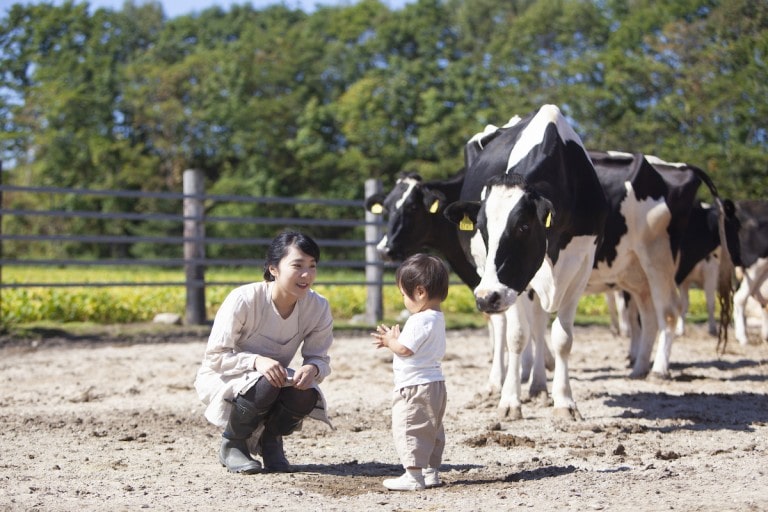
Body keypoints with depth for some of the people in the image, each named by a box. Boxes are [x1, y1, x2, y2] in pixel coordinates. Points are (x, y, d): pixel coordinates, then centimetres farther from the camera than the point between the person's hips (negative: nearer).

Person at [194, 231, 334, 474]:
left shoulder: (318, 307, -15)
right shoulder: (244, 299, -27)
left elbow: (319, 358, -7)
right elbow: (214, 357, -22)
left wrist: (312, 369, -32)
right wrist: (256, 361, -39)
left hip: (276, 379, 4)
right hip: (224, 379, -4)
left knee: (306, 396, -29)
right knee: (265, 385, -36)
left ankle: (270, 440, 4)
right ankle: (232, 445, -7)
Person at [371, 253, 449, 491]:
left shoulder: (420, 320, -20)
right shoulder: (436, 318, 13)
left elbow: (404, 349, -21)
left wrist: (390, 340, -2)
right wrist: (393, 339, 13)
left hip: (415, 386, -11)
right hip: (434, 384, 11)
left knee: (408, 430, -7)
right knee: (432, 429, 15)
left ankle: (413, 475, -9)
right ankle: (431, 471, 21)